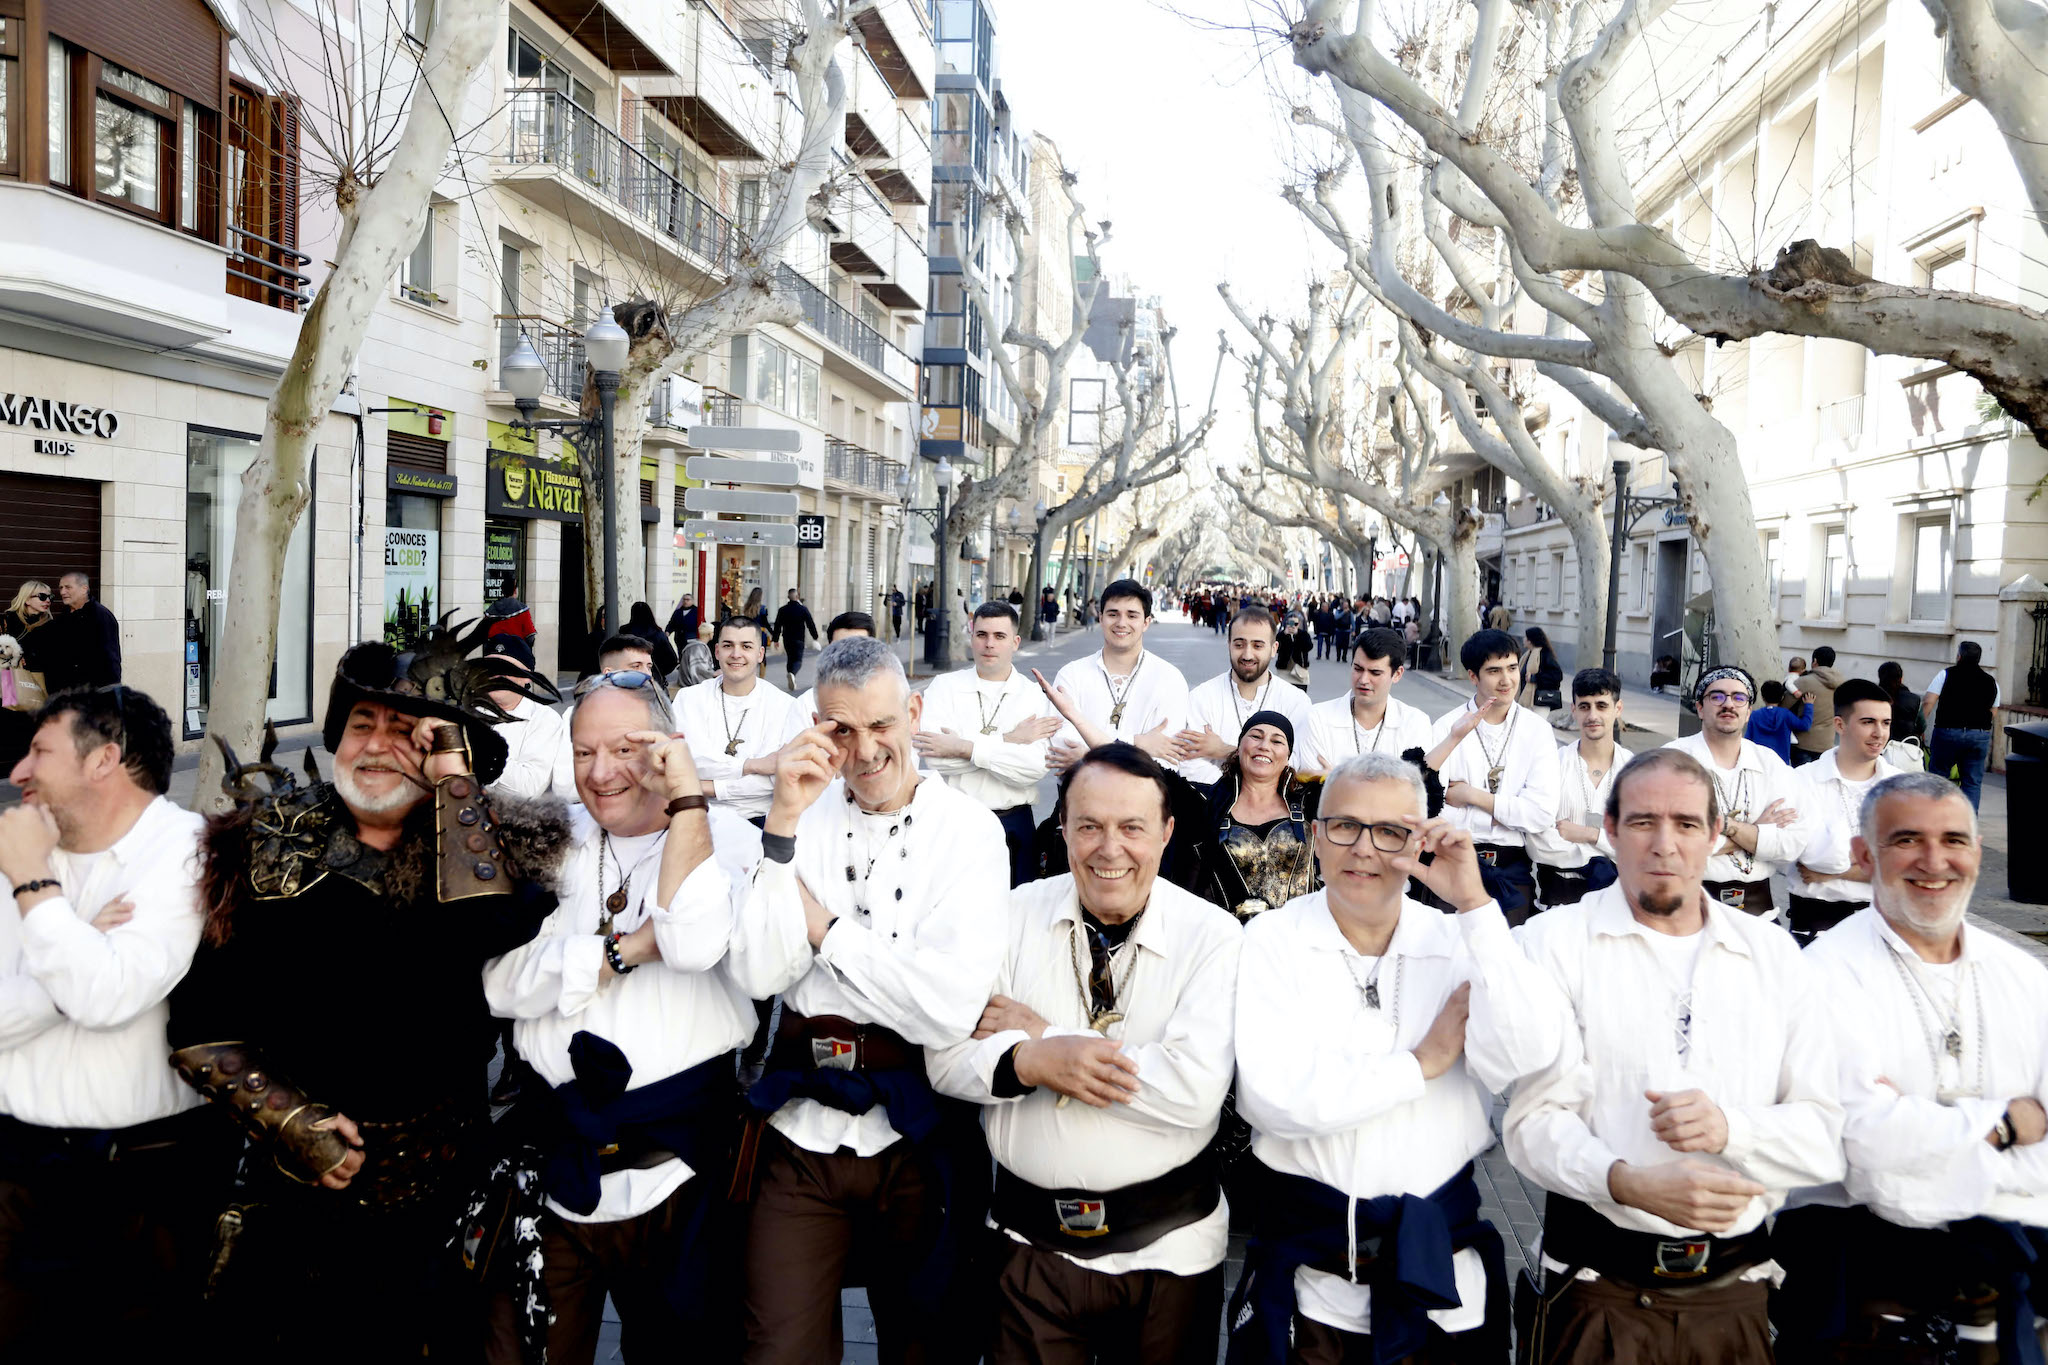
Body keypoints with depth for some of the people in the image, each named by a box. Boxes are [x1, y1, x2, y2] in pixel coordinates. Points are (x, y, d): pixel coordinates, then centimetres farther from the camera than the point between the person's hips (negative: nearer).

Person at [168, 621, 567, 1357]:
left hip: (447, 1188, -1)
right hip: (300, 1193, 1)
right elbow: (200, 1026, 4)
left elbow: (483, 928, -24)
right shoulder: (273, 852, 2)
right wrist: (284, 1119, -9)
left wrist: (454, 779, -18)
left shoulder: (490, 842, -1)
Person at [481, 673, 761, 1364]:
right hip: (547, 1166, 3)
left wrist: (687, 794, -17)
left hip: (672, 1173, -3)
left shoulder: (726, 837, -3)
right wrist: (629, 948, -15)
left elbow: (696, 943, -23)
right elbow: (501, 983, -3)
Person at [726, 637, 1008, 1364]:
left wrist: (823, 925, -12)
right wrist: (785, 821, -18)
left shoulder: (970, 831, -9)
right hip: (800, 1127, 2)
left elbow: (951, 1008, -20)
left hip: (917, 1134, -1)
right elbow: (755, 975, -12)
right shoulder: (801, 816, 0)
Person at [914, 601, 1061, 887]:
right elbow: (934, 757, -14)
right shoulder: (944, 687, 1)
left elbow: (1035, 768, -15)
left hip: (1015, 826, 0)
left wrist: (963, 748, -18)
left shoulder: (1035, 695, 1)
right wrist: (1008, 740, -12)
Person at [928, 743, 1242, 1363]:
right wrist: (1030, 1062, -25)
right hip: (1031, 1241, 1)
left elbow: (1195, 1090, -23)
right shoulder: (1011, 916, -3)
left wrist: (1038, 1037, -17)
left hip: (1169, 1243, -1)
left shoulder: (1212, 935, -12)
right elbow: (947, 1058, -4)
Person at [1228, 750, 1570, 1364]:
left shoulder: (1458, 941, -1)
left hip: (1441, 1263, 2)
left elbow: (1527, 1055, -17)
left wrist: (1474, 904, -19)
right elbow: (1271, 1096, -20)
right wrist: (1423, 1063, -13)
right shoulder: (1274, 940, -8)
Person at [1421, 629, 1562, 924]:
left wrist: (1471, 795, -5)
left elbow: (1542, 813, -7)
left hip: (1512, 866, 1)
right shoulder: (1447, 727, 0)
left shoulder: (1537, 732, 4)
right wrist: (1454, 738, -22)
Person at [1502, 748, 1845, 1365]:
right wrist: (1628, 1182, -30)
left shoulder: (1774, 955, 6)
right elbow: (1534, 1119, -12)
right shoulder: (1556, 939, -5)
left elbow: (1830, 1135, 1)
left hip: (1738, 1288, 3)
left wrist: (1730, 1127, -18)